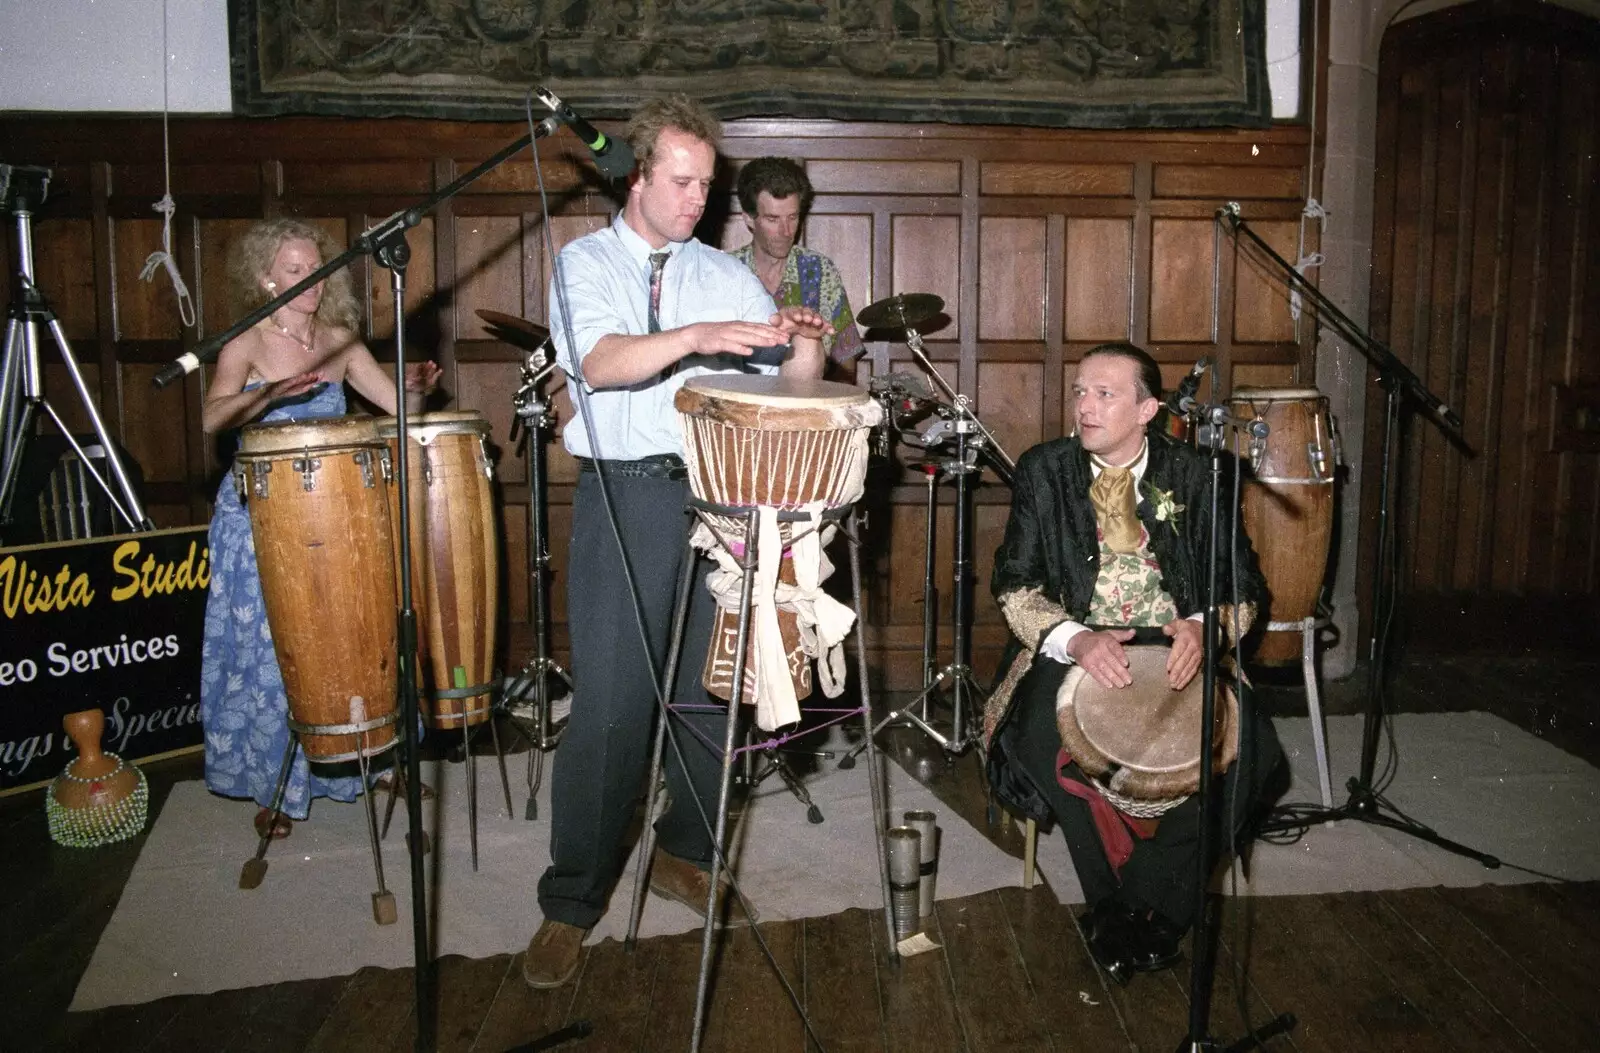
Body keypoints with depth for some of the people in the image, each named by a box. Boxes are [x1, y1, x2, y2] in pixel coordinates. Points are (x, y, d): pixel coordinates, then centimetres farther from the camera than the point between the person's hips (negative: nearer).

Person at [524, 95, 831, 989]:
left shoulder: (728, 275, 14)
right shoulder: (586, 263, 5)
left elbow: (791, 381, 7)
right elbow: (599, 361, -16)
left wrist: (805, 344, -16)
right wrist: (697, 336, -31)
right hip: (626, 491, -3)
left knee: (710, 687, 7)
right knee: (610, 700, -5)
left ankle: (684, 854, 27)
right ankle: (573, 902, 8)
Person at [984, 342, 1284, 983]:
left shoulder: (1194, 478, 5)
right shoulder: (1043, 471, 4)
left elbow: (1241, 587, 5)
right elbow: (1016, 586, -2)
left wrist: (1204, 626, -19)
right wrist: (1075, 638, -22)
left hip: (1174, 648, 1)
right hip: (1073, 649, 0)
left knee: (1237, 746, -27)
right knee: (1044, 737, -31)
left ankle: (1156, 911, -6)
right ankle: (1110, 909, -8)